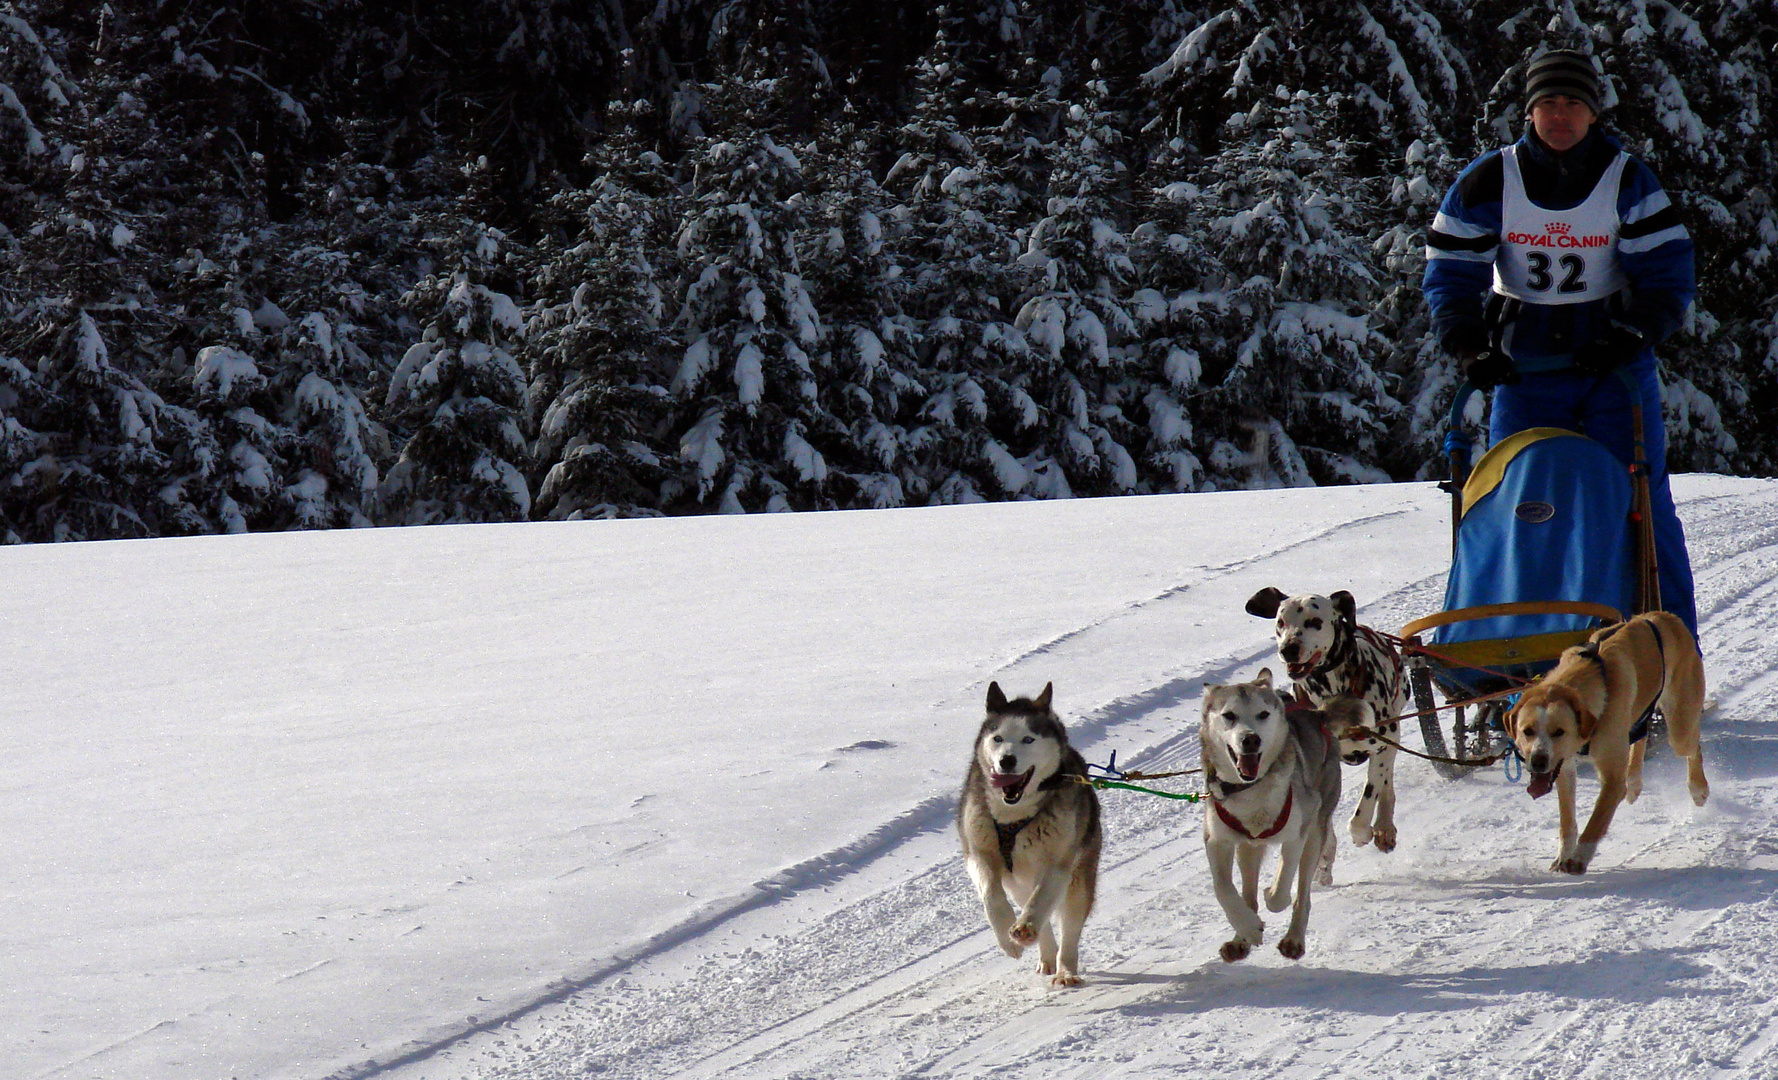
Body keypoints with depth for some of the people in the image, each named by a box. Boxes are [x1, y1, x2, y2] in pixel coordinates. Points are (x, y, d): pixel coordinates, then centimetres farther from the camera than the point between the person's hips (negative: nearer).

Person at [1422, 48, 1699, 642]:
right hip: (1525, 369, 1)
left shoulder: (1627, 180, -3)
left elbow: (1669, 275, -5)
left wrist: (1631, 335, -21)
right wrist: (1468, 346, -14)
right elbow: (1449, 276, 1)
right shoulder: (1487, 183, -1)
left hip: (1614, 368, -1)